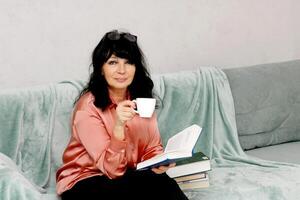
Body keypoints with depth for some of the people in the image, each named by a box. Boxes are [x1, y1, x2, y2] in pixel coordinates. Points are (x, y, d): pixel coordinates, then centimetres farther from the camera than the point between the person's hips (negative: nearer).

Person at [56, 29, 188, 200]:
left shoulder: (142, 98, 0)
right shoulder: (88, 107, -18)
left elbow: (153, 148, 5)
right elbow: (112, 169, -22)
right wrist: (118, 126, -38)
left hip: (127, 176, 5)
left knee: (162, 182, -26)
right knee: (155, 184, -29)